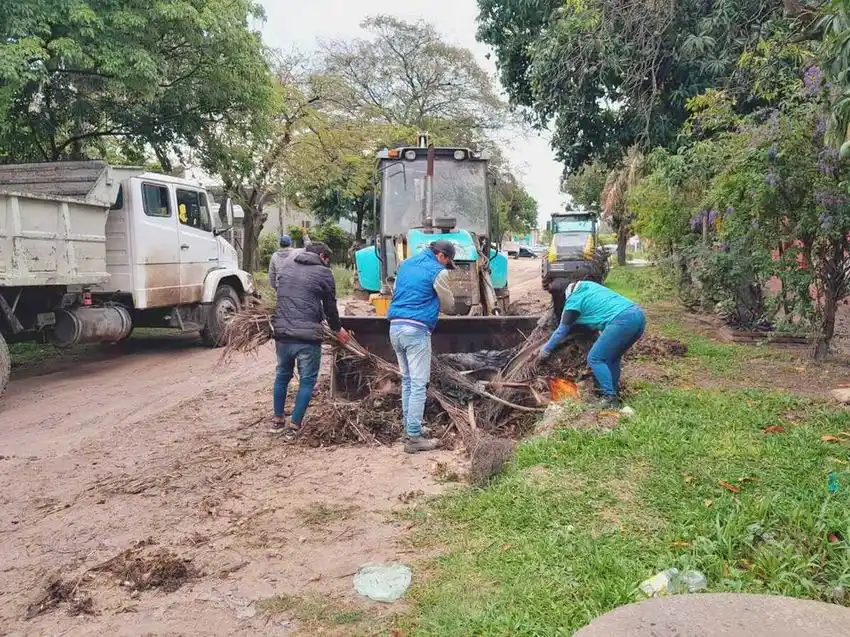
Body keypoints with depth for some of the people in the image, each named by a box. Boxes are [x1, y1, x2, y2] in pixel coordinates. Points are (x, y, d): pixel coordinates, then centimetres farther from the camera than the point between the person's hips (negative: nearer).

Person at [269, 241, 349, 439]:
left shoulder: (285, 265, 12)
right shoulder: (323, 272, -2)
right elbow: (330, 306, 5)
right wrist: (338, 329, 22)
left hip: (281, 332, 5)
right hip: (307, 335, -5)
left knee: (282, 375, 21)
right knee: (307, 380, 8)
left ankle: (278, 420, 30)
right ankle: (294, 425, 9)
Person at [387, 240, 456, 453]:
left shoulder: (406, 264, 18)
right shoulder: (437, 272, -4)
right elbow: (449, 307, 5)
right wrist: (434, 300, 26)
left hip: (395, 327, 8)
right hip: (416, 329, -8)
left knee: (407, 381, 16)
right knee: (418, 385, -4)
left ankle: (410, 429, 22)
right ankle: (414, 438, -3)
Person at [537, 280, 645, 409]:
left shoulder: (574, 300, 7)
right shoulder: (588, 286, 28)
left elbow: (562, 331, 13)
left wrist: (545, 350, 25)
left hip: (623, 320, -8)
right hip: (639, 315, 8)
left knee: (595, 359, 0)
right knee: (613, 357, 22)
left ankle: (610, 399, -4)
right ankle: (614, 393, 22)